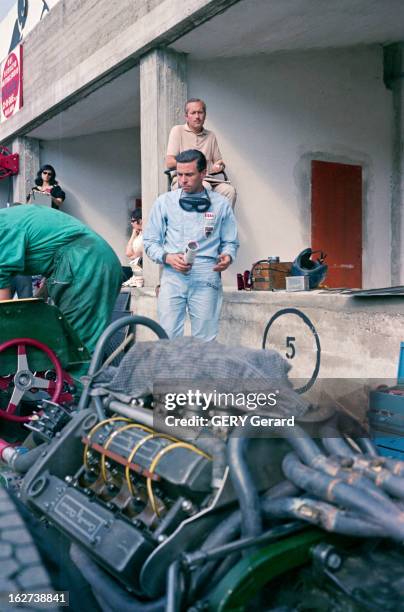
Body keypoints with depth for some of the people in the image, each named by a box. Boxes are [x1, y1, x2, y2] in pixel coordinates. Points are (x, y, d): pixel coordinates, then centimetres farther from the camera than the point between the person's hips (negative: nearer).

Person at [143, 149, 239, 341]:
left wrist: (227, 256, -7)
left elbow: (230, 242, 15)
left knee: (205, 340, 0)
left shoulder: (221, 204, 11)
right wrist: (167, 257, -8)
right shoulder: (164, 202, 10)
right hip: (173, 276, 0)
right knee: (168, 339, -6)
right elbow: (150, 241, 11)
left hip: (206, 277, 0)